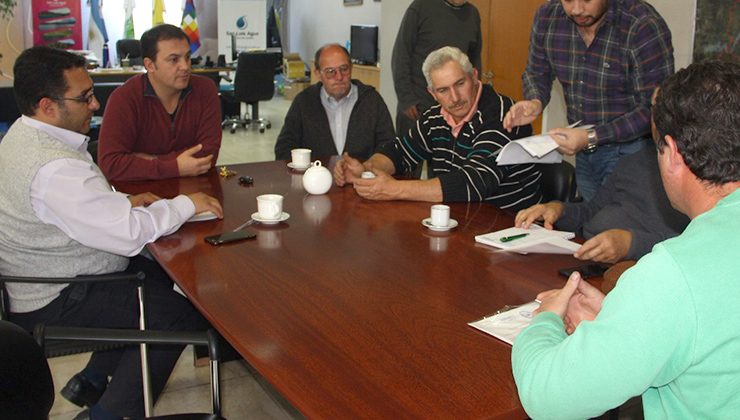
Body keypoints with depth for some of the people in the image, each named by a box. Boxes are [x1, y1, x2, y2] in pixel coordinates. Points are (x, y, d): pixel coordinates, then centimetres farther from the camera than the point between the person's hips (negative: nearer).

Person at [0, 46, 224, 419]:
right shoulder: (55, 166, -31)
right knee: (184, 314, -10)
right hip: (54, 303, -10)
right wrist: (187, 204, -15)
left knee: (156, 274, 21)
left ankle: (92, 380, 25)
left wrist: (124, 203, 4)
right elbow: (129, 235, -30)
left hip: (41, 276, 10)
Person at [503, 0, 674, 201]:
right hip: (583, 151, 5)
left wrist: (591, 138, -29)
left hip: (629, 148, -5)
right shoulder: (547, 16, -7)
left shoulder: (644, 26, -22)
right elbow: (537, 73, 9)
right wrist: (535, 102, -14)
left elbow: (654, 110, -21)